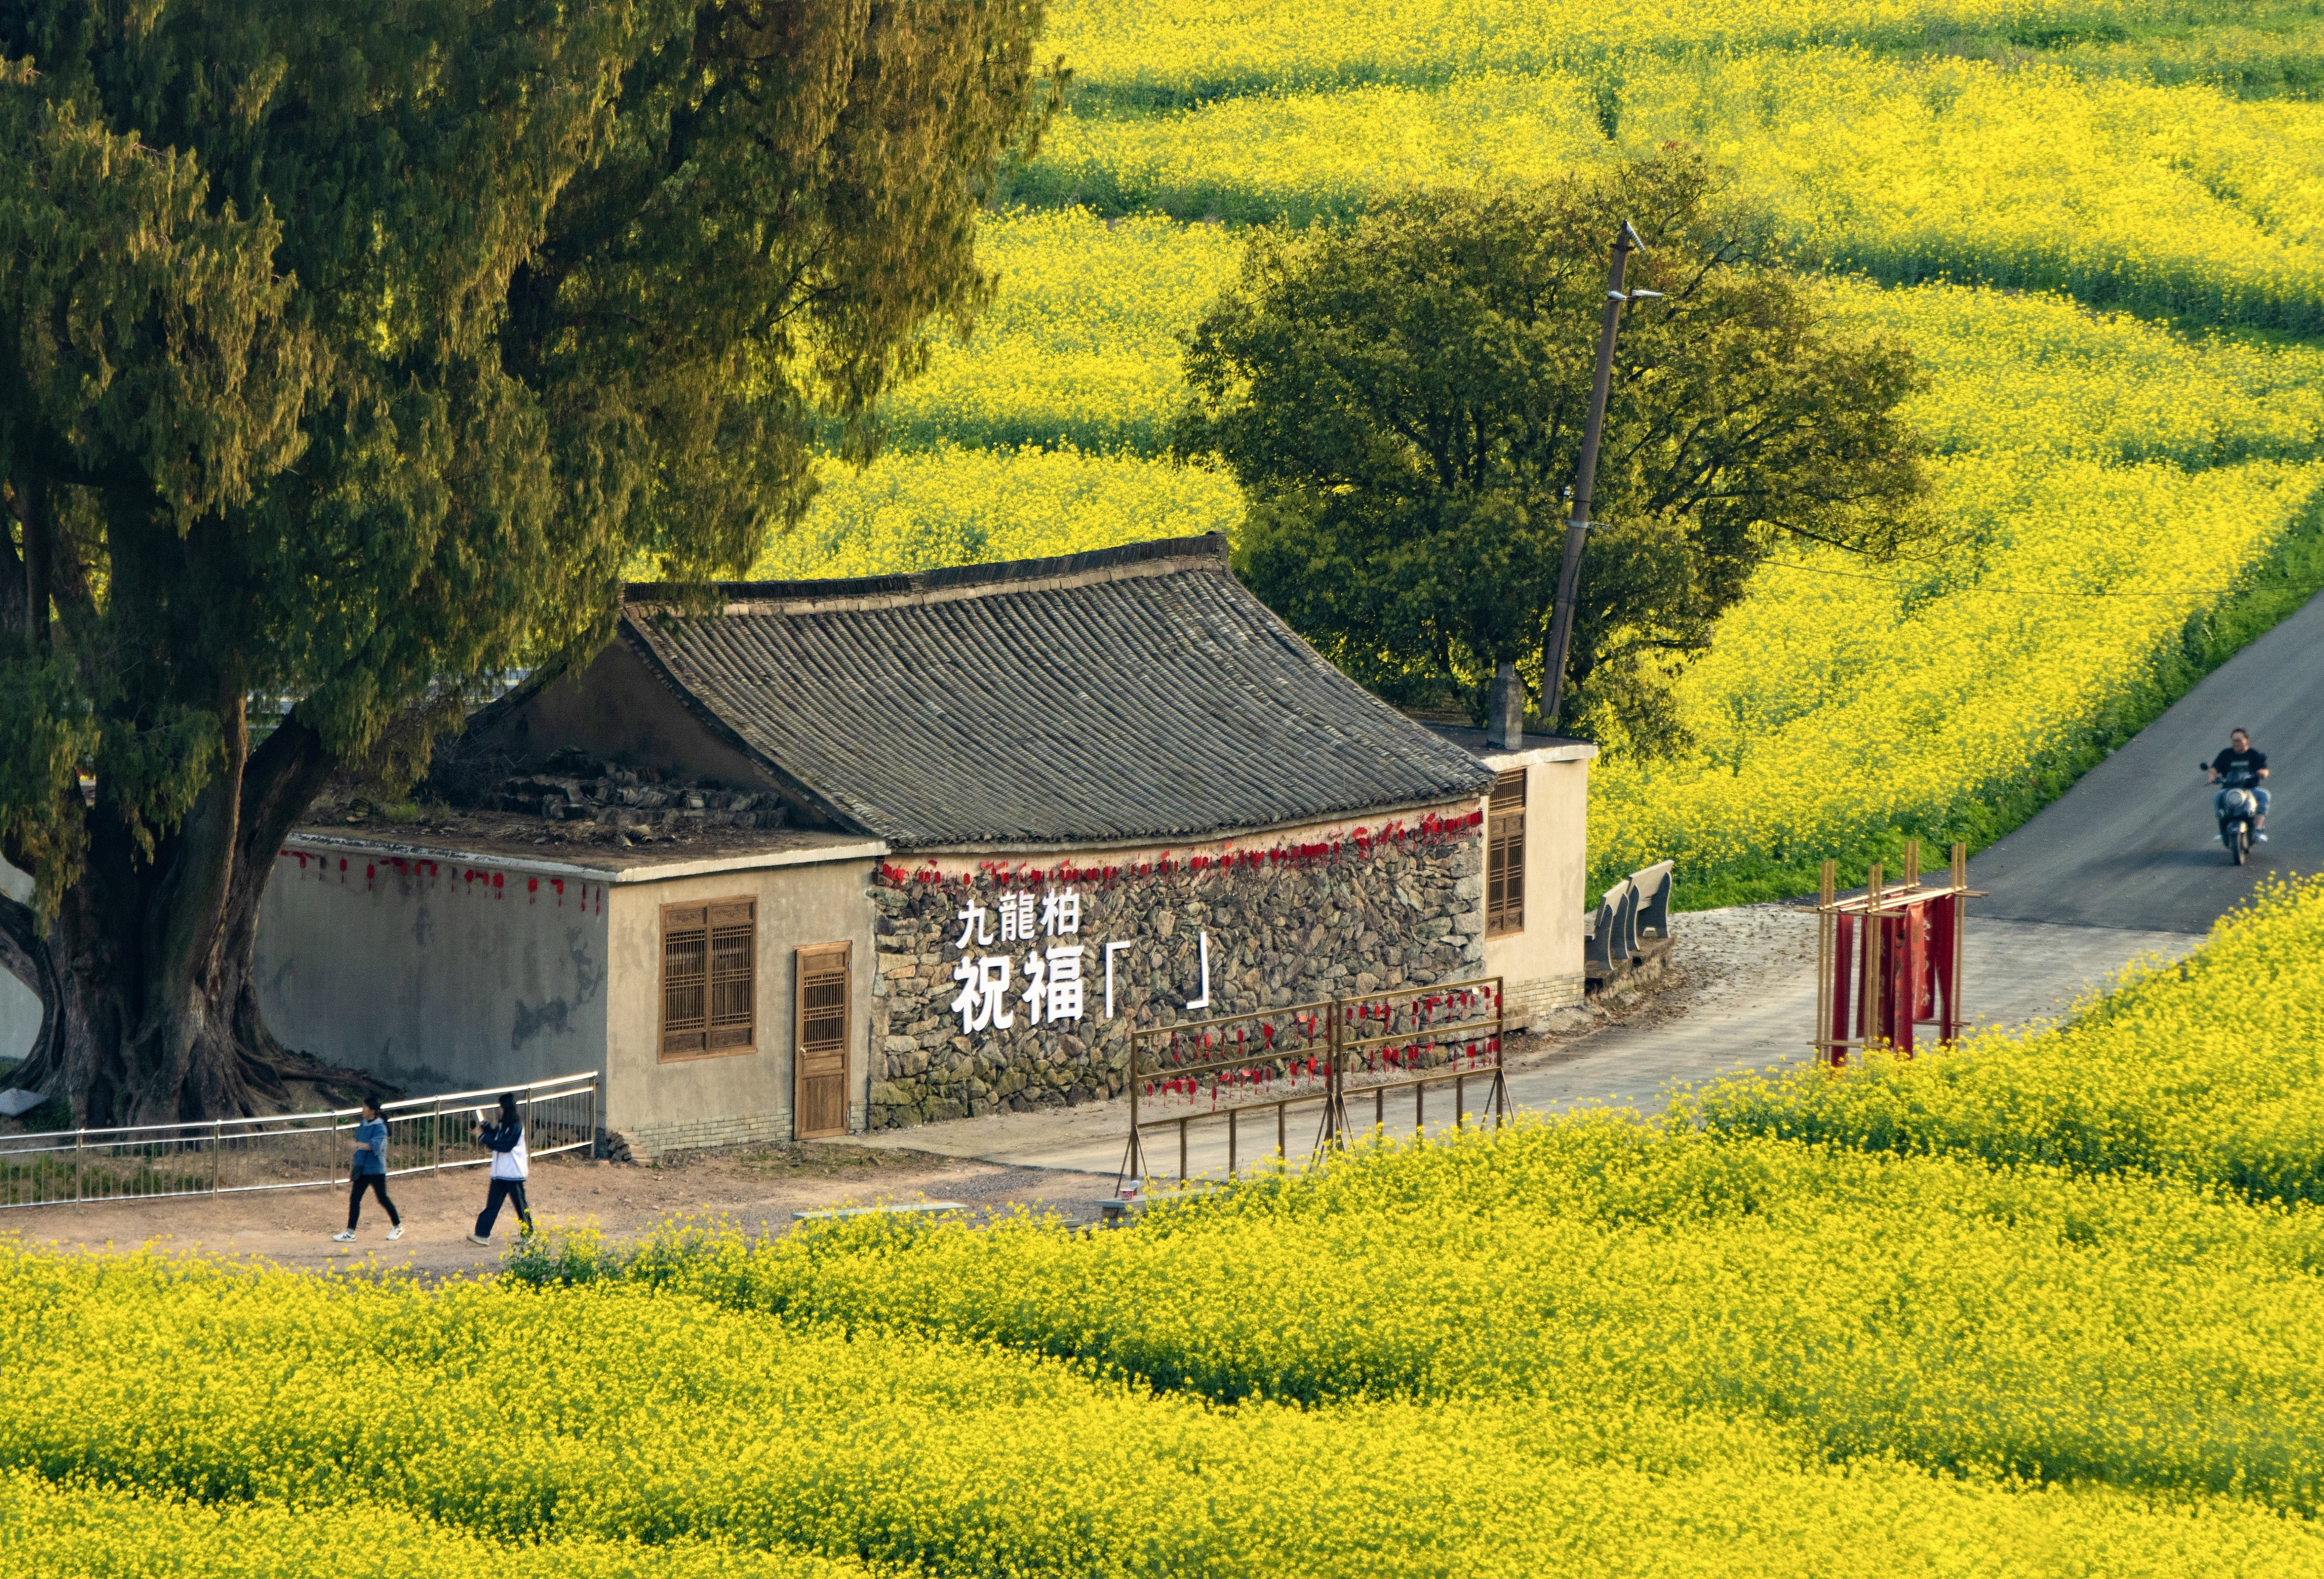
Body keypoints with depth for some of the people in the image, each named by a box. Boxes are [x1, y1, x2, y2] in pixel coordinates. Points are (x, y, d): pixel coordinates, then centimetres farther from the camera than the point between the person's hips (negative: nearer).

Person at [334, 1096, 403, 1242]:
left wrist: (360, 1145, -42)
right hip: (362, 1169, 7)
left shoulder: (380, 1127, -14)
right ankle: (350, 1233, 1)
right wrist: (355, 1167, 20)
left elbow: (376, 1145, -32)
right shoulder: (363, 1126, 10)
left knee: (383, 1199, 3)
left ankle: (397, 1227, 21)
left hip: (376, 1170, -7)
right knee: (354, 1199, 1)